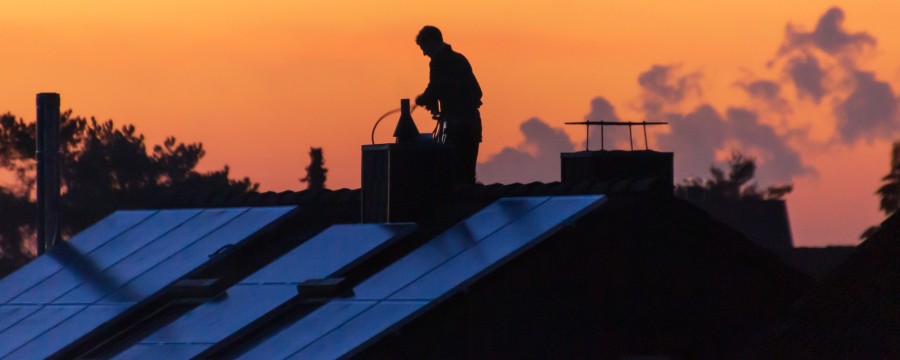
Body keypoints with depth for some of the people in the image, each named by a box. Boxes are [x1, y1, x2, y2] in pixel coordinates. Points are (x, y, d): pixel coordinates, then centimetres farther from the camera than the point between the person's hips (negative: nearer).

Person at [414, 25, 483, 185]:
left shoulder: (439, 61, -6)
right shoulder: (459, 59, 18)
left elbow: (434, 89, -14)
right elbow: (477, 92, 20)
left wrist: (421, 100, 8)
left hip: (456, 123, -8)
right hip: (473, 121, 8)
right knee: (468, 174, 10)